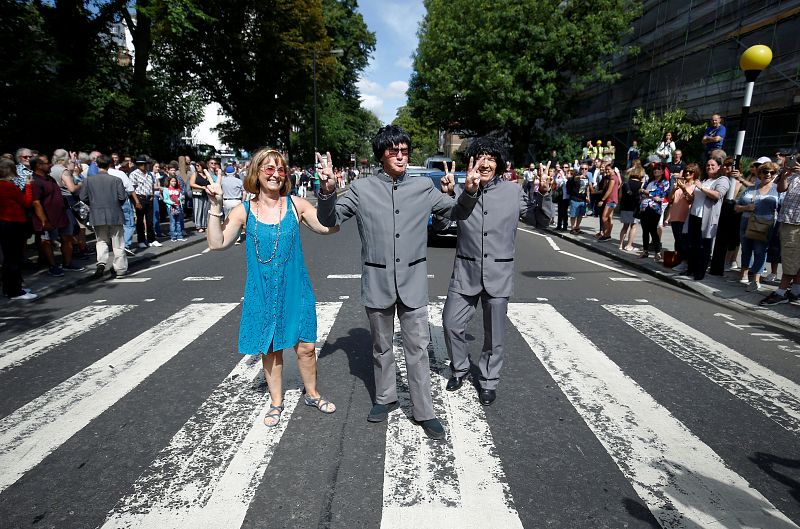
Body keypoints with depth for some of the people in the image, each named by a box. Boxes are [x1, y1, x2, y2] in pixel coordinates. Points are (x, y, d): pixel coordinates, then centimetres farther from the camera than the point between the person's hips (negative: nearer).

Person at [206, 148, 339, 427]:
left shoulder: (295, 204, -4)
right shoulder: (244, 211, -3)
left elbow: (330, 227, -6)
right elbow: (218, 243, -8)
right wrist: (215, 206, -15)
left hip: (295, 289, 0)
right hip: (263, 291, 1)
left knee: (305, 346, 8)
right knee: (271, 349, 14)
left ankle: (311, 393, 35)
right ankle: (276, 402, 35)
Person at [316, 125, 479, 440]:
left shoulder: (423, 188, 2)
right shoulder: (362, 189, -1)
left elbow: (456, 212, 11)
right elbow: (329, 220, 2)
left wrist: (470, 192, -10)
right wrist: (328, 192, -17)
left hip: (413, 281, 0)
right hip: (377, 281, 0)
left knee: (418, 348, 6)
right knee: (382, 346, 16)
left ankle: (423, 411, 20)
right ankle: (385, 398, 37)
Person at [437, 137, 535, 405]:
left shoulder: (513, 191, 0)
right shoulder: (461, 189, -2)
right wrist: (446, 195, -22)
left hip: (499, 273, 0)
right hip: (465, 271, 1)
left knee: (494, 334, 9)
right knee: (451, 324, 6)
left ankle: (488, 382, 31)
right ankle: (460, 368, 33)